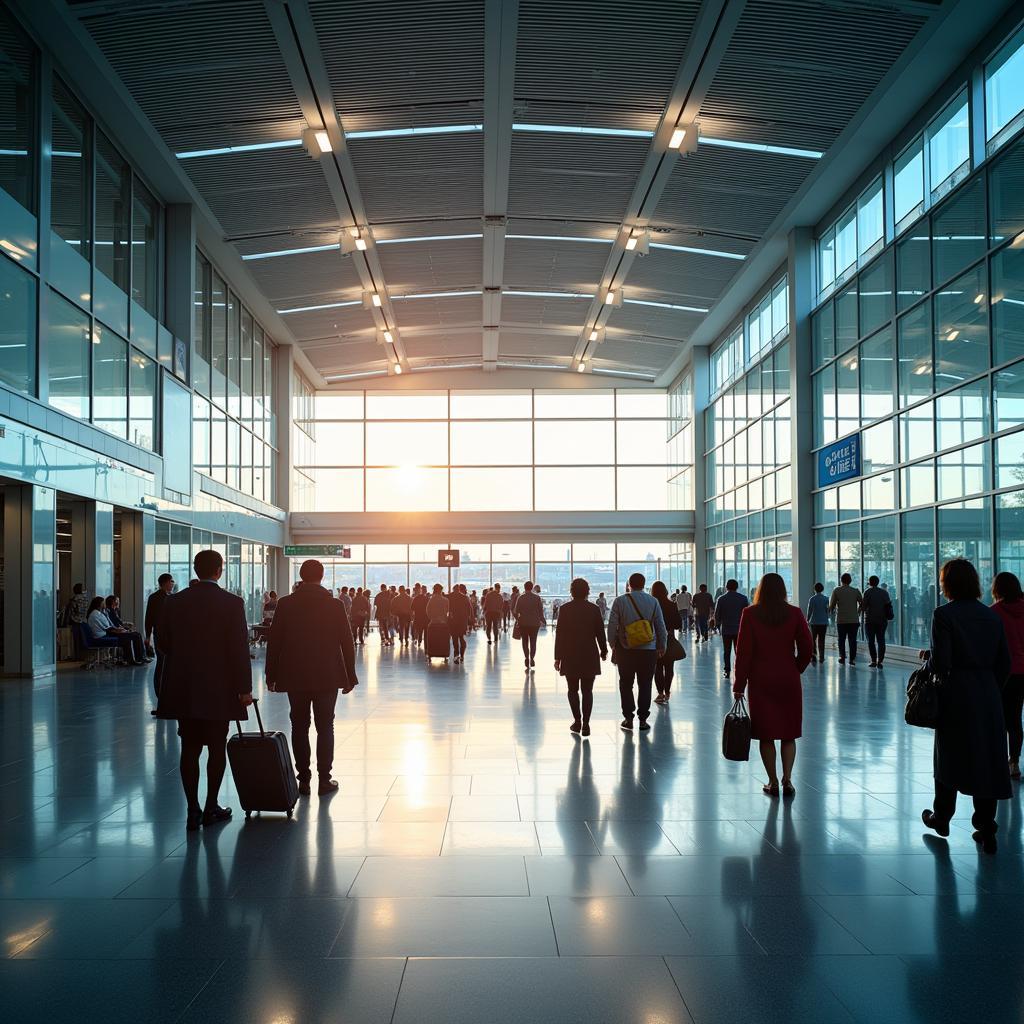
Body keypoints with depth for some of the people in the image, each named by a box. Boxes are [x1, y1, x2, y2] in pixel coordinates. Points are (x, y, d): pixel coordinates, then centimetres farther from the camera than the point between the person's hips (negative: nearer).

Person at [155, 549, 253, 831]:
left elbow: (163, 641, 8)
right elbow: (239, 649, -12)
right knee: (217, 747, 8)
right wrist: (244, 688, -7)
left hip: (183, 687, 3)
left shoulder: (174, 602, 2)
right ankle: (211, 808, 13)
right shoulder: (232, 603, -10)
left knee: (190, 748, 9)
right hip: (219, 687, -3)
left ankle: (193, 810, 10)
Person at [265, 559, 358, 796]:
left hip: (294, 677, 1)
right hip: (327, 677, -1)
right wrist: (350, 677, 5)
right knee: (325, 727, 6)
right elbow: (347, 643, -4)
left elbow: (274, 642, -1)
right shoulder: (335, 606, -6)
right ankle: (324, 780, 6)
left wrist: (271, 675, 8)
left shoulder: (285, 605, -3)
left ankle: (303, 780, 10)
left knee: (299, 727, 9)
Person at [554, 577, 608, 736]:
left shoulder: (565, 609, -5)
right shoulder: (594, 609, -2)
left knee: (572, 690, 12)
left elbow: (559, 634, -4)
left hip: (570, 656, -1)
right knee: (587, 691, 6)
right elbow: (600, 632, 2)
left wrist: (558, 657, 0)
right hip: (590, 657, 1)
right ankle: (585, 724, 0)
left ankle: (577, 722, 9)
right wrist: (603, 651, 17)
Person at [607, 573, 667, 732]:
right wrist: (662, 646, 12)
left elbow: (612, 626, -5)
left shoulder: (620, 601, -4)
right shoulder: (653, 601, -1)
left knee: (626, 684, 12)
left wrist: (612, 645, 8)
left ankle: (628, 718, 11)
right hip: (648, 650, 1)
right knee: (645, 685, 8)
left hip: (625, 649, 0)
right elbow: (661, 626, 1)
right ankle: (642, 719, 8)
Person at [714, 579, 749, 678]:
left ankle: (727, 670, 7)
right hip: (739, 629, 0)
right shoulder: (743, 598, -3)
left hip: (726, 630, 0)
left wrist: (718, 626, 13)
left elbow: (717, 615, 1)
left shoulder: (721, 599, -2)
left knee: (727, 651, 9)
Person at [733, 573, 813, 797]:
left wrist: (739, 685, -2)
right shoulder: (794, 613, -2)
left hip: (761, 681, -1)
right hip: (789, 680, 1)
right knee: (789, 733, 11)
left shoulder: (750, 614, -6)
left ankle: (773, 782, 10)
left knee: (765, 733, 8)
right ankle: (787, 779, 1)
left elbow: (744, 652, -7)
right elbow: (807, 648, 0)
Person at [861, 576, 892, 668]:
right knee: (881, 640, 6)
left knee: (871, 641, 3)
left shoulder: (868, 592, -6)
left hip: (870, 620, -4)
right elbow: (889, 605, 8)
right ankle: (880, 661, -2)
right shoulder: (885, 592, 7)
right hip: (882, 620, 4)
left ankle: (874, 661, -2)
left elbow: (864, 606, -11)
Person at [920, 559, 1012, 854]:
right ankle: (986, 831, 12)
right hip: (989, 697, 4)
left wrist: (927, 658, 3)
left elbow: (940, 663, -17)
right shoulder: (993, 616, 5)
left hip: (956, 696, -4)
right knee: (988, 760, 8)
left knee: (949, 758, 12)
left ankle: (941, 818, 27)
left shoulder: (944, 615, -12)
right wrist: (993, 691, 18)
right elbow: (1005, 663, 8)